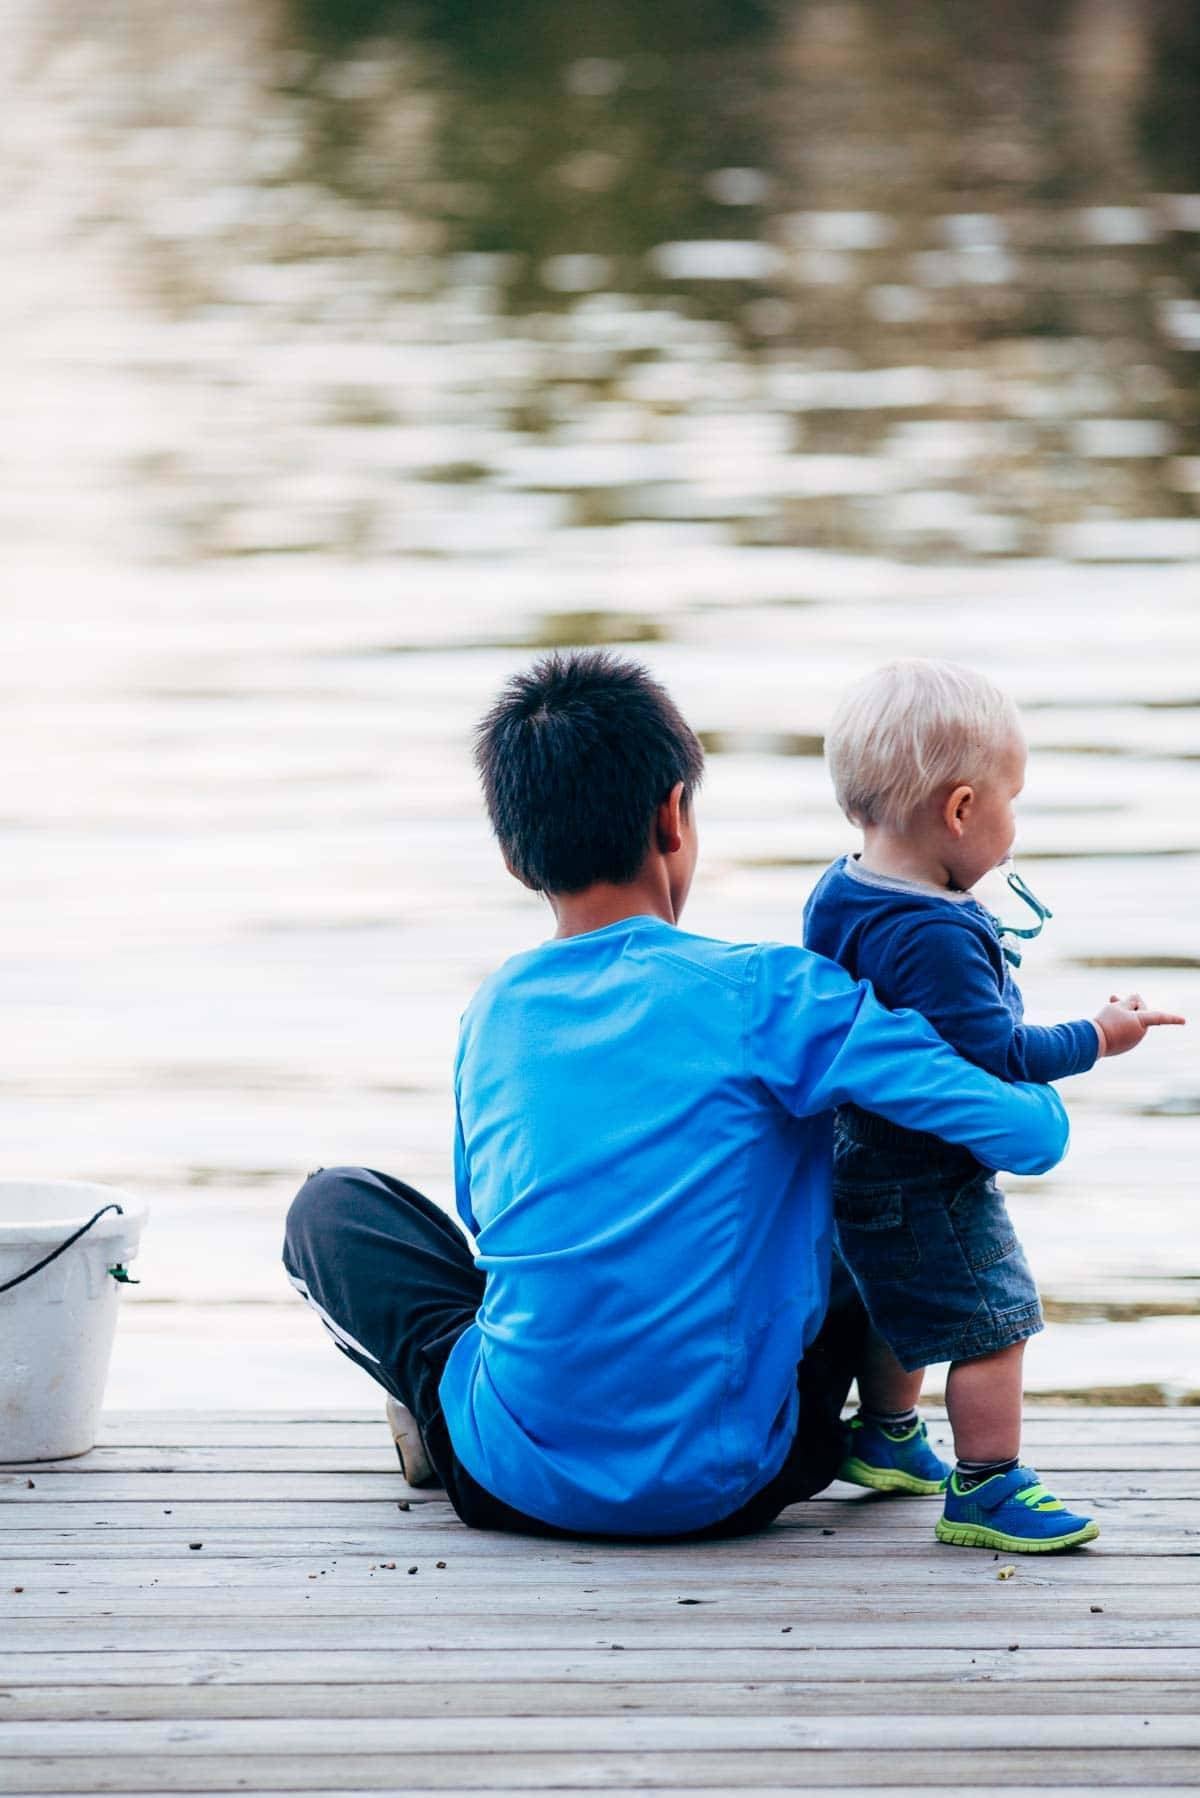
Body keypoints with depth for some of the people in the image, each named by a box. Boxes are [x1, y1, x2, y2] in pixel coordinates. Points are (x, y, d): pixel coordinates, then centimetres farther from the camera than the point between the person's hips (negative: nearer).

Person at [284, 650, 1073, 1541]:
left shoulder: (493, 1012, 2)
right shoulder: (771, 995, -10)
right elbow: (1028, 1134, -12)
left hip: (525, 1484, 1)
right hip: (727, 1486, -1)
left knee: (332, 1203, 23)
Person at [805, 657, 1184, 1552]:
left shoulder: (846, 895, 1)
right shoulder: (932, 938, -31)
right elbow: (994, 1056, -28)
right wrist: (1096, 1038, -16)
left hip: (868, 1164, 10)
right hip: (931, 1181, -10)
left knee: (906, 1314, 27)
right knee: (992, 1322, -1)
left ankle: (886, 1441, 43)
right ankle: (986, 1489, 4)